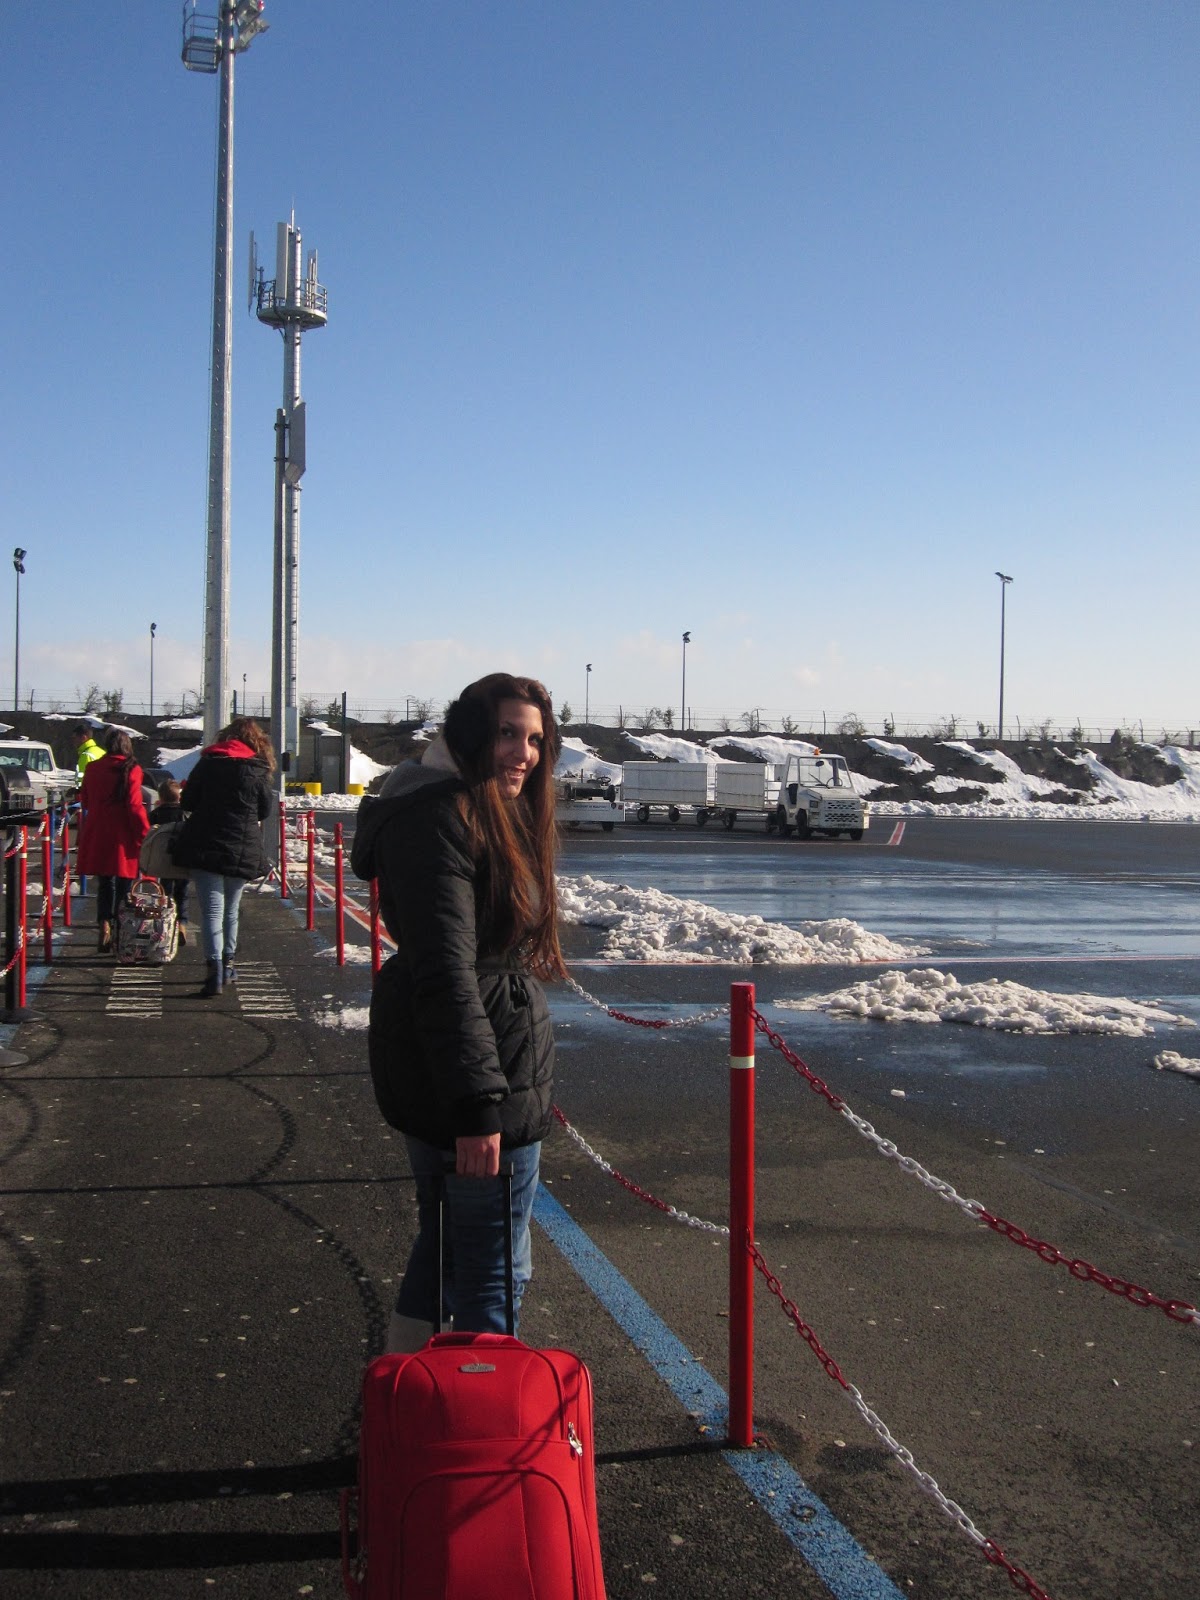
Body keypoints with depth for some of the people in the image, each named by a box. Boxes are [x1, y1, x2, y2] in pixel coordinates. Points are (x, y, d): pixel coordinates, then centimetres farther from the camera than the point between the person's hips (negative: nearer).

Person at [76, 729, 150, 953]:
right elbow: (135, 806, -14)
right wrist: (145, 833, -8)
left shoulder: (92, 768, 5)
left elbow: (85, 802, 16)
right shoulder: (130, 770, -9)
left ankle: (104, 922, -8)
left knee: (104, 884, 13)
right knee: (124, 885, 8)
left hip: (97, 835, 4)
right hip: (122, 838, -3)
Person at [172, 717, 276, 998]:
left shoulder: (206, 764, 2)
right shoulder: (259, 771, -2)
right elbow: (265, 812, 5)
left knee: (211, 910, -4)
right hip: (243, 850, 1)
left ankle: (215, 969, -17)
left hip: (204, 847, -1)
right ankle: (227, 965, 27)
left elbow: (186, 802, 5)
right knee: (231, 909, 18)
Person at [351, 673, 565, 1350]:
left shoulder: (494, 813, 14)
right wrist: (476, 1104, -29)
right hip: (474, 1078, -11)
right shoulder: (439, 818, -19)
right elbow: (444, 972, -26)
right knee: (496, 1269, 0)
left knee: (447, 1244, 22)